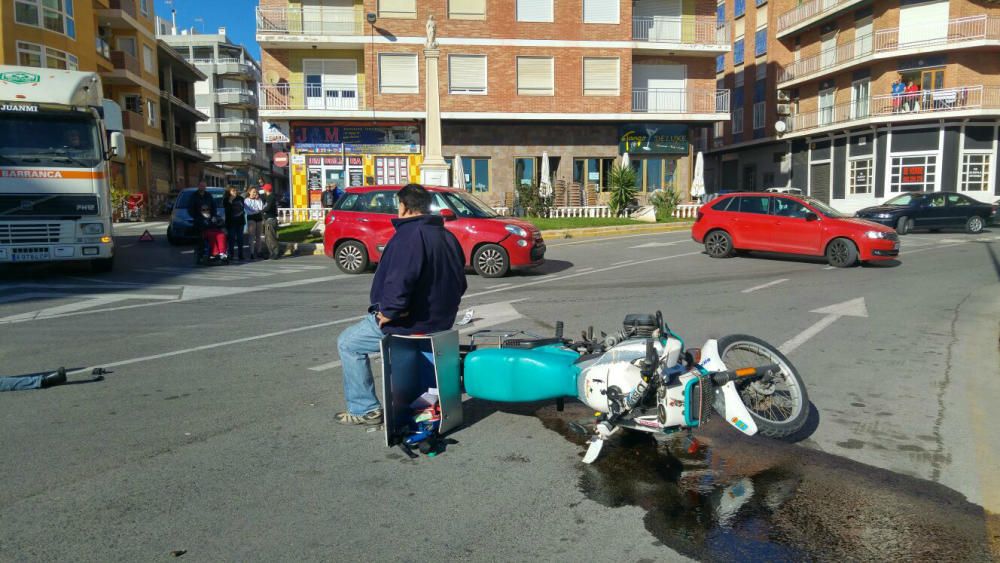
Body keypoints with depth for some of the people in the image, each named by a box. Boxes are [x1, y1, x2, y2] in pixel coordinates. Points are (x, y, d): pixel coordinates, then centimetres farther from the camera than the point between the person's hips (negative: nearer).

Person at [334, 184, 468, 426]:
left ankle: (364, 409, 7)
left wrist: (389, 312, -19)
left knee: (348, 343, 8)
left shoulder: (409, 234, -19)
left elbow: (399, 281, -33)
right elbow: (459, 284, 17)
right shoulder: (447, 236, 10)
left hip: (412, 322, -9)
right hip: (442, 320, 9)